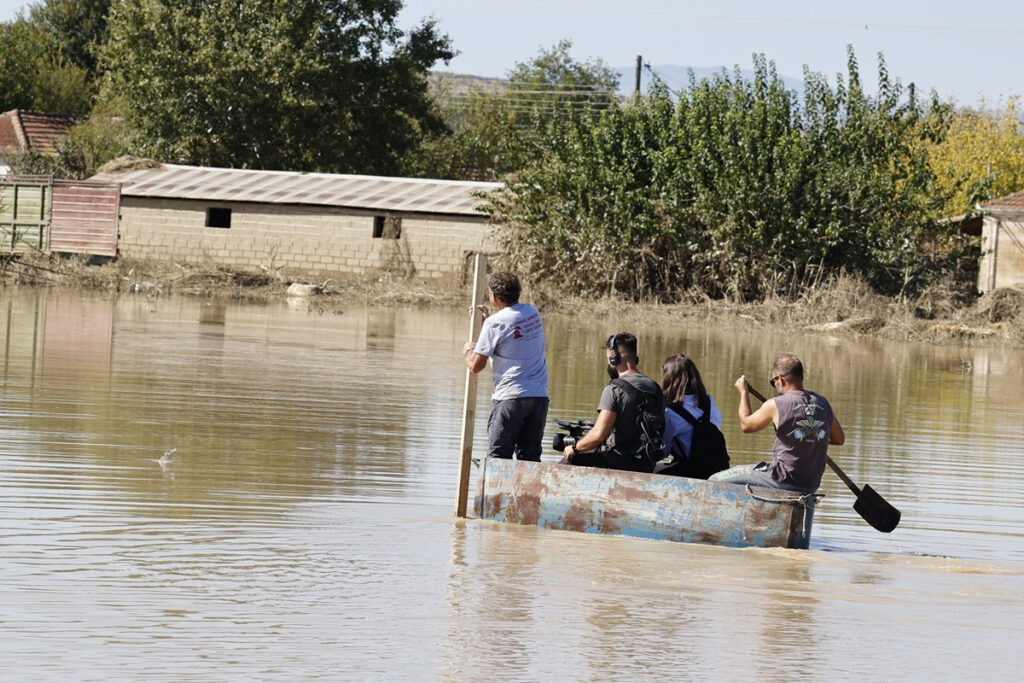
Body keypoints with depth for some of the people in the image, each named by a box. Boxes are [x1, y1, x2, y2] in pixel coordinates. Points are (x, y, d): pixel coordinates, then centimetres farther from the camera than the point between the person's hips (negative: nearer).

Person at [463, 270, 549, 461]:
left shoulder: (495, 323, -10)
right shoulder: (532, 313, 9)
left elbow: (476, 366, -6)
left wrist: (468, 350, 15)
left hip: (510, 397, -6)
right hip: (539, 395, 6)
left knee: (498, 455, -2)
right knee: (530, 456, 8)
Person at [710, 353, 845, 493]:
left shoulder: (775, 405, -12)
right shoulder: (822, 403, 2)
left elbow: (746, 425, 6)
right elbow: (840, 439, 15)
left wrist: (743, 392, 20)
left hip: (782, 481, -7)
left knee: (715, 481, 3)